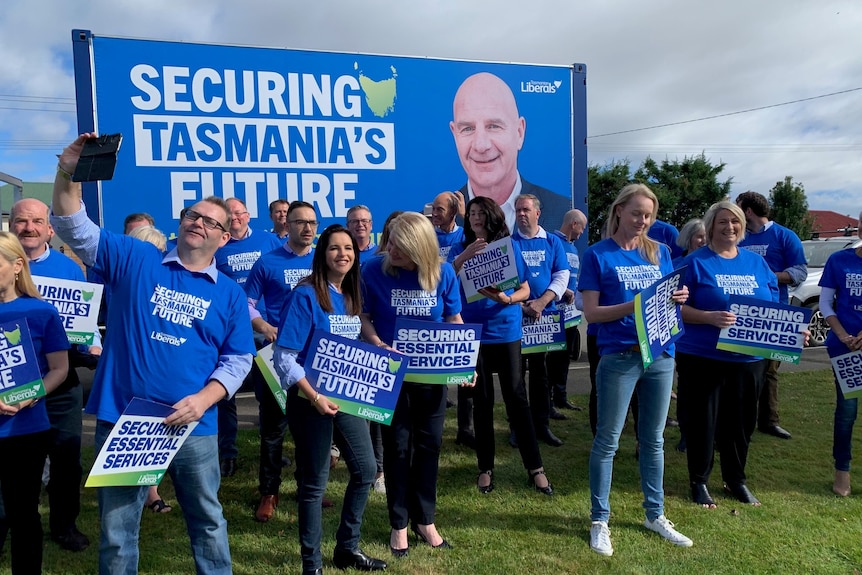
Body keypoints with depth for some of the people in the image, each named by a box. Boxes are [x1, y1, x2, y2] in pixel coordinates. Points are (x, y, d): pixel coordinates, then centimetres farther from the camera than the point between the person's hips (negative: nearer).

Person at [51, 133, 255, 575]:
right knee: (117, 526, 13)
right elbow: (74, 229, -2)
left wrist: (202, 400, -13)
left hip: (193, 427, 1)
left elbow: (238, 359, 1)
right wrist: (68, 174, -17)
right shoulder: (135, 259, 3)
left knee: (207, 520, 16)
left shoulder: (229, 293, 4)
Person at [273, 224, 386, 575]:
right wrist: (314, 397, -26)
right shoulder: (305, 295, -15)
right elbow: (284, 358, -19)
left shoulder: (352, 296, 7)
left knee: (365, 470, 13)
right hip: (311, 398, -7)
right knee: (314, 482, 5)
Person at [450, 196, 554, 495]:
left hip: (506, 331, 0)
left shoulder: (510, 248, 4)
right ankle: (485, 467, 19)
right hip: (473, 332, 1)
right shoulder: (460, 249, 4)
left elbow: (525, 290, 4)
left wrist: (505, 299, -17)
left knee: (516, 397, 0)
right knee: (482, 400, 7)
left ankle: (535, 468, 10)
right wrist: (466, 255, -25)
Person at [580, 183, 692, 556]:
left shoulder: (660, 252, 10)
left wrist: (677, 299, -10)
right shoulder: (598, 255, -4)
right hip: (619, 357, -5)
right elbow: (591, 312, -10)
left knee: (653, 439, 16)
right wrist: (634, 305, -22)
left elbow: (668, 298, 12)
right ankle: (599, 520, 19)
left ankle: (655, 515, 31)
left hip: (661, 355, 5)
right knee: (607, 441, 5)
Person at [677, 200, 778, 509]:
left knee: (742, 420, 14)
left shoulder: (756, 262, 9)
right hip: (702, 358, -4)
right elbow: (679, 308, -10)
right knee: (702, 421, 5)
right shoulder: (696, 262, -5)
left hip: (748, 358, 5)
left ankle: (736, 480, 32)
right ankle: (699, 481, 22)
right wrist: (710, 317, -25)